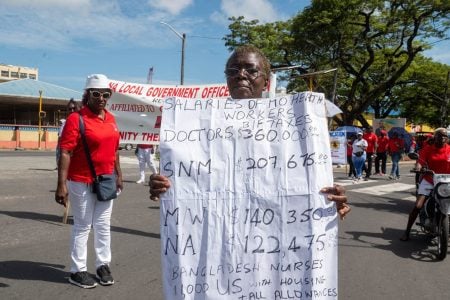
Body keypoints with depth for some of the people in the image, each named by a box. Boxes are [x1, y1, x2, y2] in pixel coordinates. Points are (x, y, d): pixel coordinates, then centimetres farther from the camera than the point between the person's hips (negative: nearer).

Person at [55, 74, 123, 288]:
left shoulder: (110, 118, 7)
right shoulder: (76, 119, -14)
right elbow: (65, 153, -19)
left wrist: (118, 175, 16)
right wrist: (62, 184, -24)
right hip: (82, 182, -6)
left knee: (103, 225, 14)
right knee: (82, 226, 5)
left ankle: (103, 265, 27)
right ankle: (77, 271, 18)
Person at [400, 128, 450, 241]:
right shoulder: (428, 149, -4)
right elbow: (420, 160, -16)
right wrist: (418, 168, -38)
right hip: (428, 180, -1)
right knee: (417, 206, -9)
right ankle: (407, 231, 2)